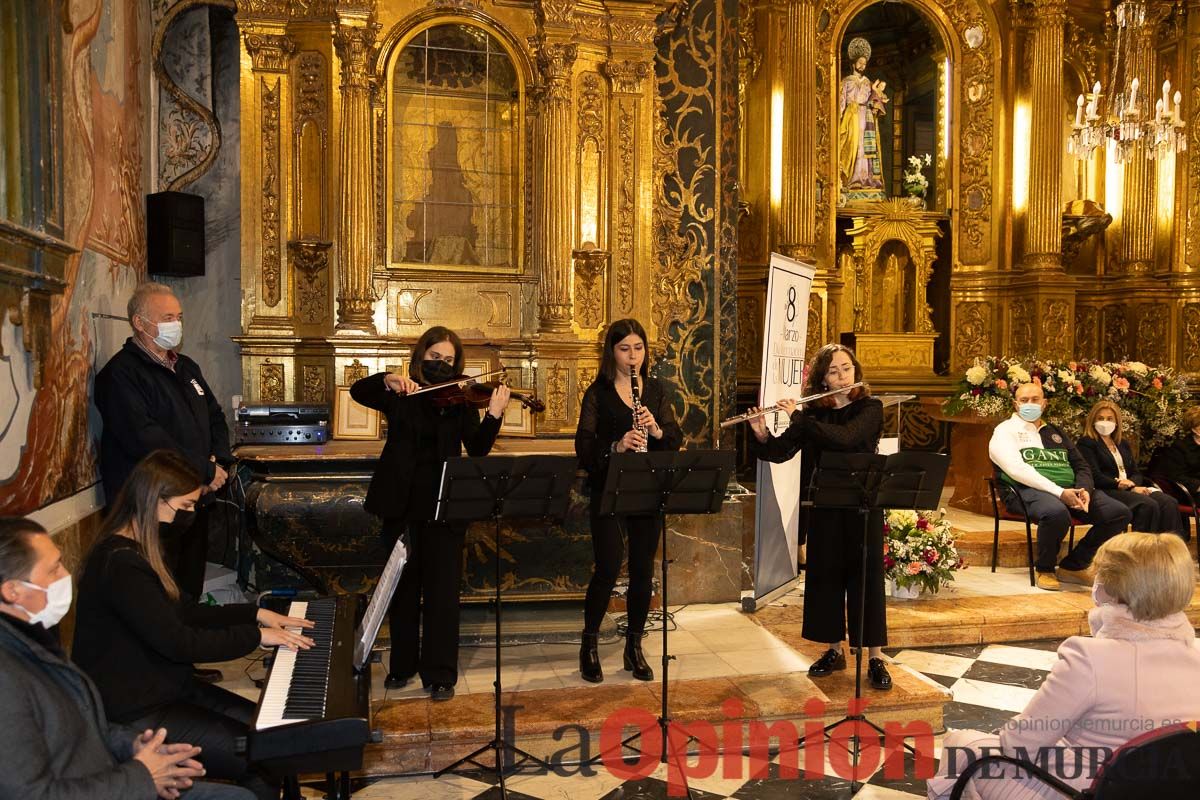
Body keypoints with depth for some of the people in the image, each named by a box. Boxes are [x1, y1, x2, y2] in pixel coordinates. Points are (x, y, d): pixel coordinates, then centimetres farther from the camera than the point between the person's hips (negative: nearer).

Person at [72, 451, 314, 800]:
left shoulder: (137, 549, 9)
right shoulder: (120, 563, -24)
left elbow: (183, 613, 16)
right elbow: (177, 641, -25)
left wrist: (255, 614, 10)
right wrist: (256, 636, -16)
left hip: (165, 686, 10)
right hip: (135, 711, -10)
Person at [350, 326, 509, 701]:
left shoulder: (460, 401, 4)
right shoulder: (398, 396, 6)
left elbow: (478, 449, -8)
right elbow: (358, 391, -11)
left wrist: (494, 415, -25)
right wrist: (388, 380, -28)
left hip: (444, 505, -1)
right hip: (401, 504, 1)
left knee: (442, 591, 2)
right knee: (403, 588, 13)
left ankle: (440, 674, 12)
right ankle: (402, 664, 29)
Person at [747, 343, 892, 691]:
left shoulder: (870, 408, -4)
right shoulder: (812, 412, 5)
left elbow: (845, 438, -24)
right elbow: (780, 452, -1)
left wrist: (798, 418, -21)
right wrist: (762, 435, -20)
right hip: (823, 506, 4)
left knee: (866, 576, -1)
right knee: (824, 575, 9)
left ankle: (876, 659, 8)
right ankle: (834, 650, 23)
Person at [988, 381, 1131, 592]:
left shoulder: (1055, 432, 27)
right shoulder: (1006, 430, 6)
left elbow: (1082, 466, 21)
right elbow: (1017, 469, -10)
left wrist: (1083, 489, -3)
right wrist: (1059, 492, -19)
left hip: (1069, 490, 7)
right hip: (1029, 489, -7)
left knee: (1120, 513, -10)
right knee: (1057, 513, -39)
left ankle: (1074, 566, 1)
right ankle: (1044, 570, -12)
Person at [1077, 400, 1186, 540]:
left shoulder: (1123, 443, 25)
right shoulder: (1086, 443, 2)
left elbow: (1136, 473, 18)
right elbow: (1096, 477, -10)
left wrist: (1132, 484, -8)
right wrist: (1131, 488, -14)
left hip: (1131, 489, 7)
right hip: (1106, 491, -7)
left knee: (1169, 502, -21)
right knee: (1148, 505, -32)